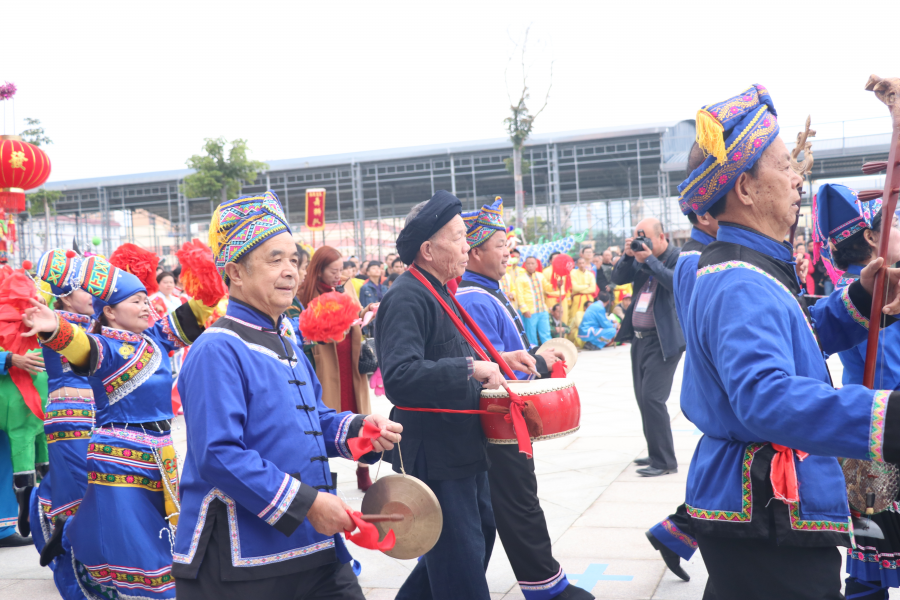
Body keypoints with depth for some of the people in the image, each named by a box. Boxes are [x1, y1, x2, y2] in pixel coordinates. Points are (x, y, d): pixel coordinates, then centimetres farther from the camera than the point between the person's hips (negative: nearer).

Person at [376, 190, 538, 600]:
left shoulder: (437, 291, 12)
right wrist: (472, 368, -31)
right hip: (434, 453, -10)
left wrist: (495, 359, 12)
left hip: (462, 444, 10)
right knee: (461, 555, -1)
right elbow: (400, 377, -33)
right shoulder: (407, 298, -20)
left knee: (482, 532, 22)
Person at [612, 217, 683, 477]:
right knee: (643, 399, 13)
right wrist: (628, 256, -6)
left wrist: (649, 260, -24)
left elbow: (677, 282, -24)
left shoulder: (678, 258, -7)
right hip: (639, 338, 8)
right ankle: (655, 453, 25)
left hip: (663, 341, -8)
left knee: (652, 398, -13)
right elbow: (618, 278, 11)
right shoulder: (642, 258, 12)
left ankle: (664, 462, -5)